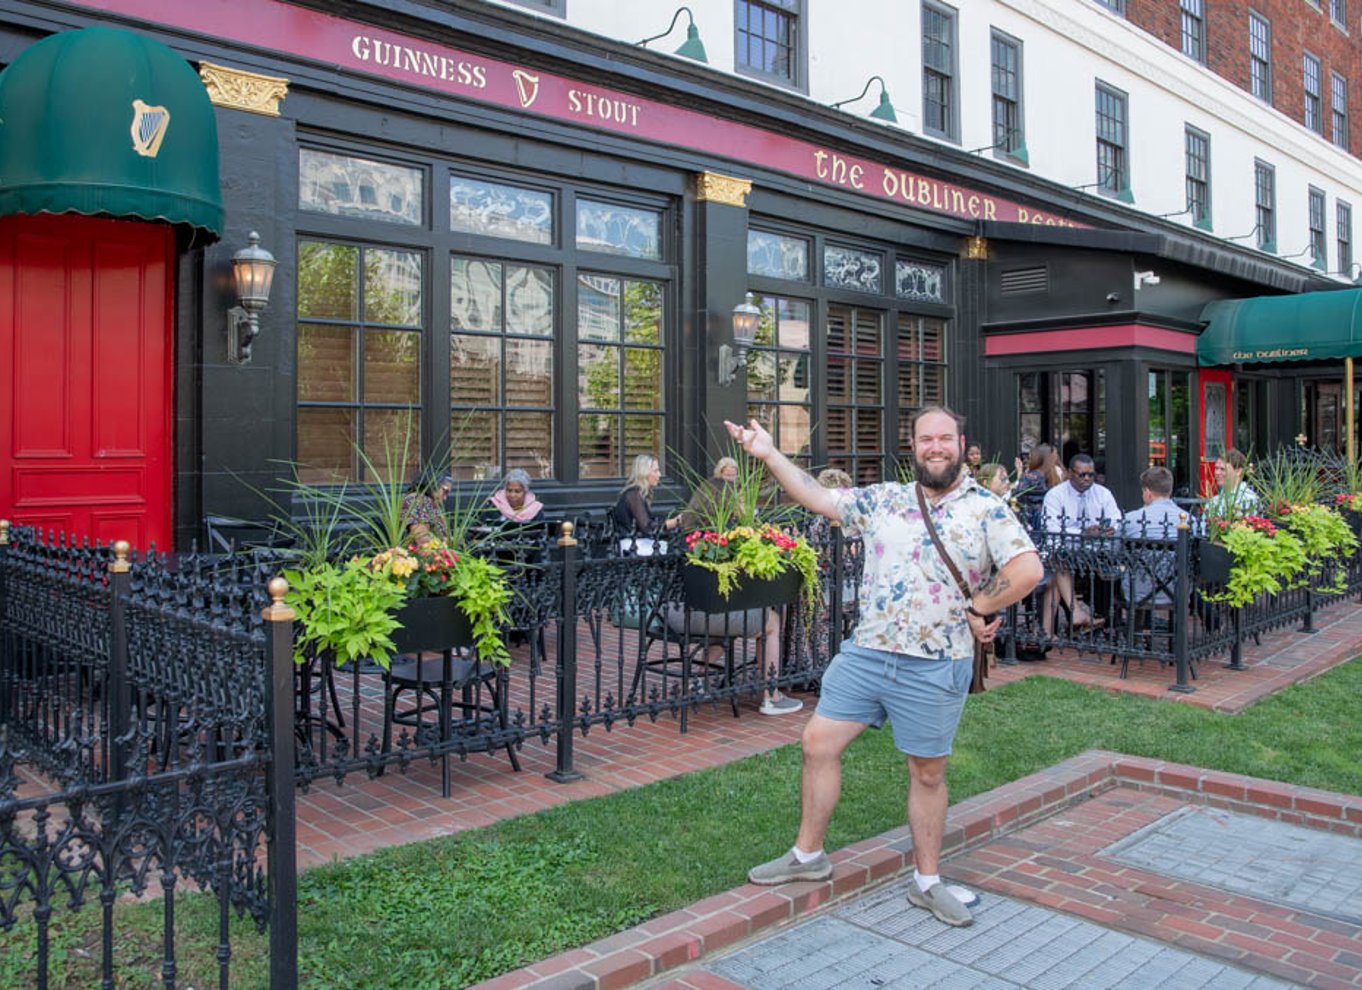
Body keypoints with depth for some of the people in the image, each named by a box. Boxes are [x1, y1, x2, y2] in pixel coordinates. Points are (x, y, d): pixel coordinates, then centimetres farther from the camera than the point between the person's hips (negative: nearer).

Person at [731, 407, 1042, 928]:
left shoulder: (987, 510, -4)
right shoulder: (883, 499, 8)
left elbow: (1028, 569, -13)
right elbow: (817, 496, 8)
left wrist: (977, 609, -10)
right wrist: (768, 453, 2)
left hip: (935, 667, -3)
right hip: (865, 652, 4)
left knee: (928, 772, 10)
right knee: (819, 743, 5)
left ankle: (926, 882, 28)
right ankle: (807, 855, 23)